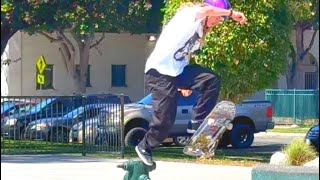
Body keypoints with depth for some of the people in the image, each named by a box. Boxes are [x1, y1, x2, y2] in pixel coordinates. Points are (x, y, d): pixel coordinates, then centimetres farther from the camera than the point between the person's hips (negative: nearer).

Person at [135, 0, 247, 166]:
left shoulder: (199, 30, 18)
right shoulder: (188, 14, -9)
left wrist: (186, 82, 22)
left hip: (177, 71, 9)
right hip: (159, 71, -8)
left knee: (212, 80, -11)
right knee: (165, 119, -7)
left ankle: (196, 124, -5)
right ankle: (144, 147, 19)